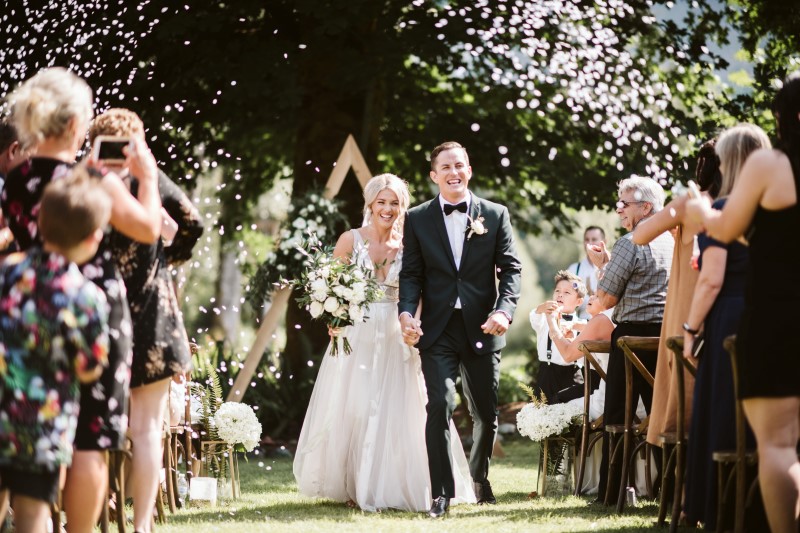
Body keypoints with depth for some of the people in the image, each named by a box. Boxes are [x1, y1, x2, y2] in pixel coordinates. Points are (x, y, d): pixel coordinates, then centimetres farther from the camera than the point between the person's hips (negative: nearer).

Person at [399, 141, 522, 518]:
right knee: (440, 406, -14)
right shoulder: (417, 219, 6)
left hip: (482, 329, 1)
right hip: (437, 330, -1)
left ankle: (480, 476, 36)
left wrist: (504, 309, -15)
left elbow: (511, 269, 2)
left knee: (486, 412, 10)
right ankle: (442, 492, -9)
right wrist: (407, 312, -16)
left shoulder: (495, 215, 6)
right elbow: (411, 274, 2)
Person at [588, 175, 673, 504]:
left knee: (617, 414, 0)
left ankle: (611, 491, 1)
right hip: (668, 335, 7)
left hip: (634, 335, -6)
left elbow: (606, 300, -10)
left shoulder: (630, 243, -10)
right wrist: (609, 264, 21)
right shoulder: (673, 242, 12)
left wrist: (602, 265, 7)